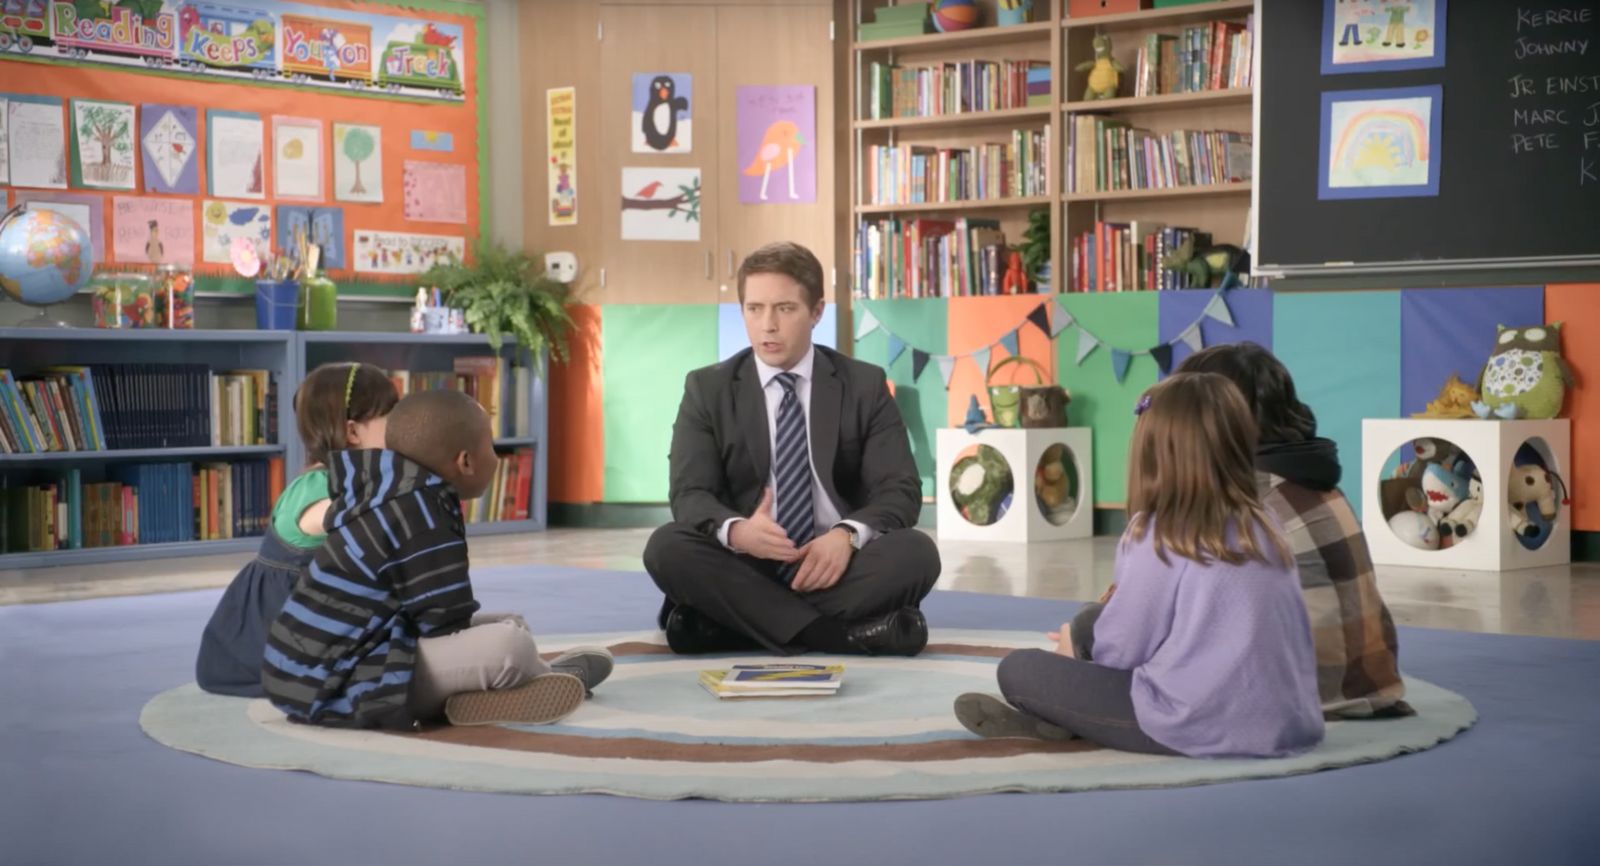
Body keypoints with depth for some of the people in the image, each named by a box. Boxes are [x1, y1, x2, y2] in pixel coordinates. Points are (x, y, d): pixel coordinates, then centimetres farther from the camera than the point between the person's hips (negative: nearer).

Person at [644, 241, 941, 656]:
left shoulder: (865, 385, 5)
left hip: (837, 565, 0)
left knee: (917, 552, -29)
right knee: (666, 547, -29)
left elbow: (900, 491, -2)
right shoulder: (707, 388, 5)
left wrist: (847, 535, -25)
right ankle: (842, 632, -32)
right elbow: (690, 494, -5)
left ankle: (735, 623, -27)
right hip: (746, 567, 0)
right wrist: (736, 531, -30)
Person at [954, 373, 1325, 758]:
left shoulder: (1158, 535, -10)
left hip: (1199, 724, -7)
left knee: (1018, 669, 0)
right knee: (1090, 622, 22)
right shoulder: (1265, 527, 8)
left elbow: (1119, 651, -7)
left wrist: (1079, 643, 17)